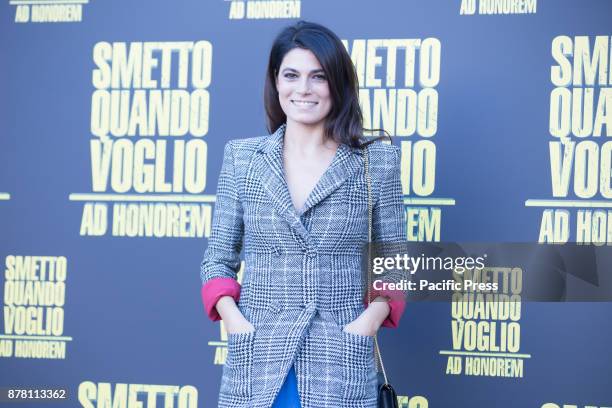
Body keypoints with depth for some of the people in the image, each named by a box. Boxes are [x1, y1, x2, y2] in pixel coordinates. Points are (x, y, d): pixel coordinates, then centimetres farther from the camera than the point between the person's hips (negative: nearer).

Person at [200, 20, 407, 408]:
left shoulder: (377, 160, 3)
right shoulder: (242, 157, 7)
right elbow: (218, 259, 9)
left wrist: (371, 318, -11)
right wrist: (234, 319, -7)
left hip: (340, 363, -1)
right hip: (256, 361, 1)